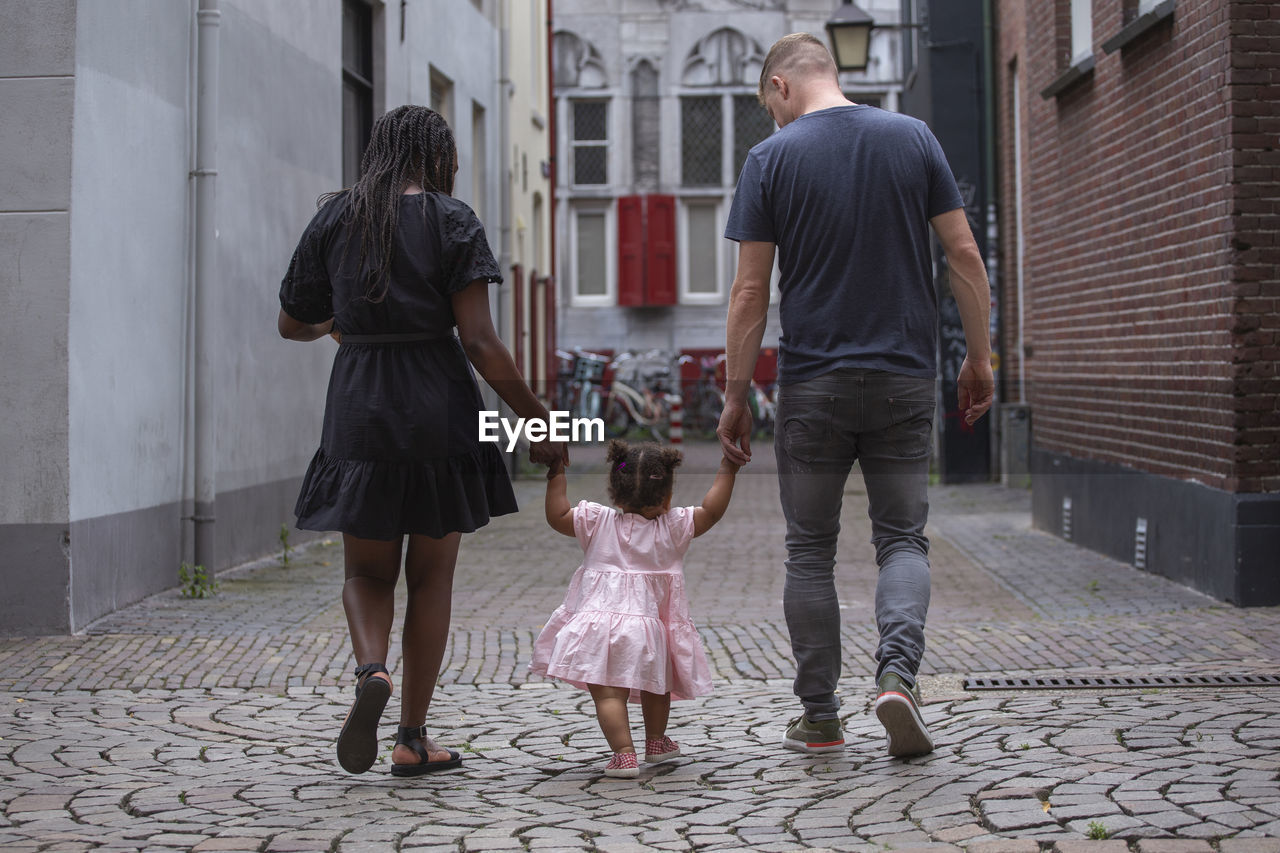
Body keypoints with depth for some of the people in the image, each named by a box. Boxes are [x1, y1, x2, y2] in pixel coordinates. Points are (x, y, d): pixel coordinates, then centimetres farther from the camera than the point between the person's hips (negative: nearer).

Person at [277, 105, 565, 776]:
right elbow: (480, 343, -11)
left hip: (360, 412, 2)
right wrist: (537, 419, -4)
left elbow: (293, 323, 14)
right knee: (431, 576, 11)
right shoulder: (453, 220, -4)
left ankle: (370, 670, -15)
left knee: (367, 571, 16)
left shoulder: (333, 219, 5)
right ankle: (412, 739, 12)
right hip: (439, 412, -2)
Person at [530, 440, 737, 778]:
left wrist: (556, 476, 13)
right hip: (648, 628, 2)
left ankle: (624, 754, -17)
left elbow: (557, 516, 5)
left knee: (608, 693, -6)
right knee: (656, 686, 24)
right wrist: (727, 470, 9)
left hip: (599, 623, -1)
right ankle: (656, 741, 38)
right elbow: (711, 510, 2)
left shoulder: (598, 521, 3)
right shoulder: (673, 527, 1)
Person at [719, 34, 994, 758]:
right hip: (905, 378, 2)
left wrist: (737, 396, 1)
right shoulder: (914, 137, 4)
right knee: (903, 537, 11)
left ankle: (819, 719, 13)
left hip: (813, 385, -1)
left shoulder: (771, 159, -3)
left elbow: (751, 290, -5)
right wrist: (980, 358, 8)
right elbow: (964, 254, 1)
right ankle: (897, 670, -13)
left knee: (811, 550, 9)